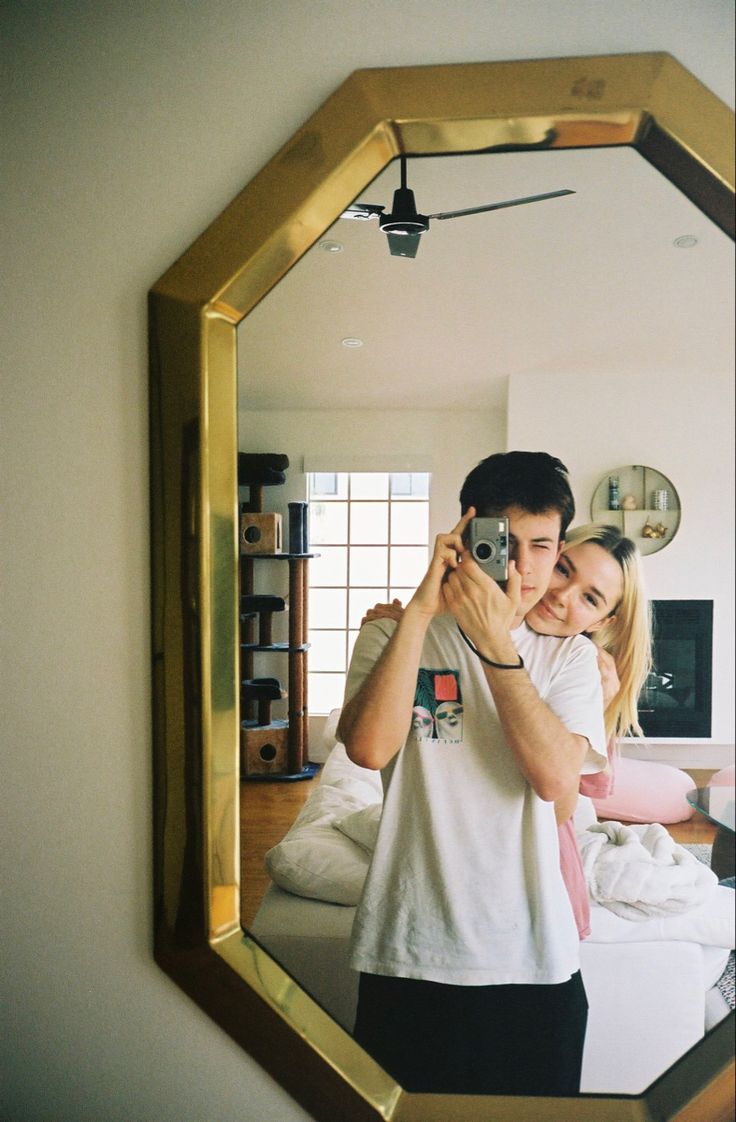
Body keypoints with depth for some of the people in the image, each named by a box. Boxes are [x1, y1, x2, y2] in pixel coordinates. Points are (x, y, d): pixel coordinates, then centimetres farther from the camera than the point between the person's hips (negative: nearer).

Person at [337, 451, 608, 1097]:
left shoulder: (570, 655, 2)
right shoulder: (393, 636, -2)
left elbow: (557, 779, -15)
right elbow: (369, 748, -21)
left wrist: (495, 642, -21)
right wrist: (422, 607, -22)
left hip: (536, 959, 2)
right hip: (410, 954, -1)